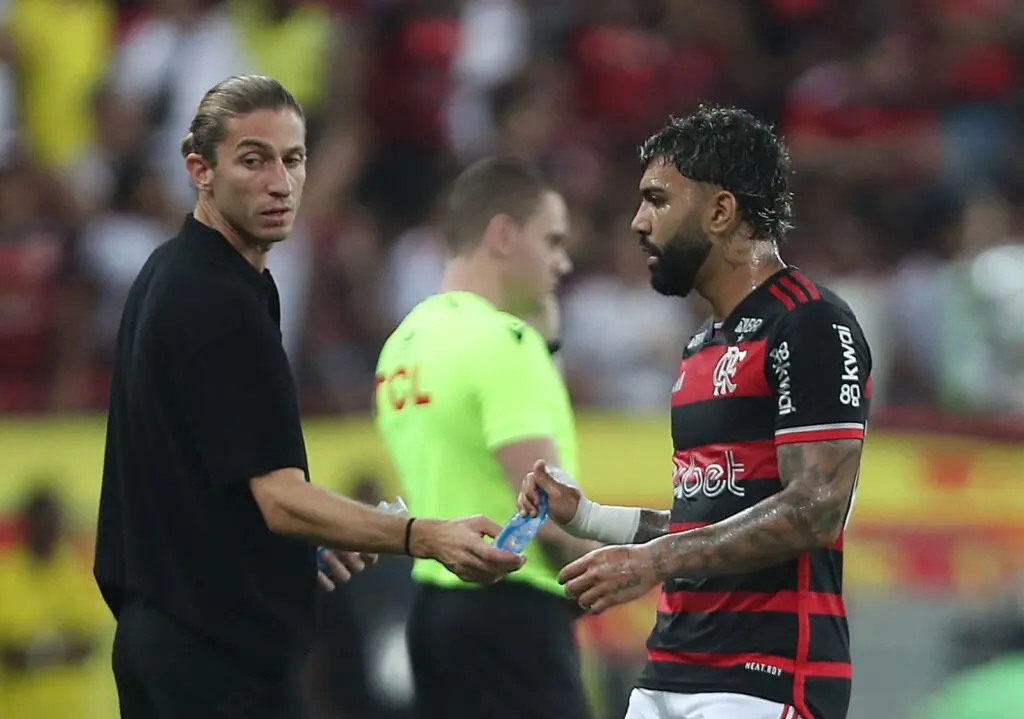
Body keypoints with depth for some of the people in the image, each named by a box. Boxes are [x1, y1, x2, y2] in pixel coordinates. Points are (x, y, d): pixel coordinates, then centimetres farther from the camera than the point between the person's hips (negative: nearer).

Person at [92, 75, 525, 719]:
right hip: (222, 653, -10)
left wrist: (308, 539, 26)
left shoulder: (171, 276, 13)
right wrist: (426, 537, -36)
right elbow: (281, 497, -25)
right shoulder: (221, 304, -19)